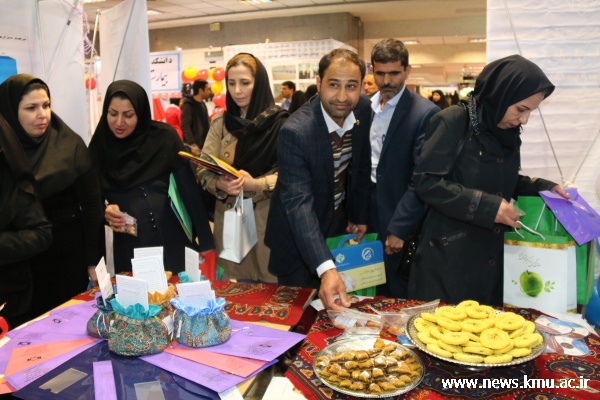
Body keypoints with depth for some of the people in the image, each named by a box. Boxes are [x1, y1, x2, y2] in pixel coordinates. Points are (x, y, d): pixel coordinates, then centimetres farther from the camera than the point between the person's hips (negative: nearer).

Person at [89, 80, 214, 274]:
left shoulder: (164, 138, -6)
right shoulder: (99, 147, 0)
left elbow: (189, 191, -6)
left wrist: (206, 242, -7)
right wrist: (105, 212, -13)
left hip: (173, 242, -1)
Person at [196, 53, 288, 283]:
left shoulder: (279, 123, -7)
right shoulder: (220, 122, 6)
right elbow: (202, 168, 2)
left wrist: (255, 184, -26)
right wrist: (220, 184, -19)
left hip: (267, 218, -3)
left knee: (268, 287, 6)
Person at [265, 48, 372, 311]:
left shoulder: (363, 110, -11)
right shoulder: (295, 131, -31)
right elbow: (298, 203, -38)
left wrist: (359, 215, 5)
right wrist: (325, 269, -47)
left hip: (341, 223, 6)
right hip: (301, 233, -5)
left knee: (342, 304, 21)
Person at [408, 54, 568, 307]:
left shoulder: (508, 132, 6)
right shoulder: (453, 122, -13)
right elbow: (427, 182, -18)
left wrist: (542, 188, 1)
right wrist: (486, 205, -20)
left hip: (492, 255, 6)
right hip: (449, 255, -6)